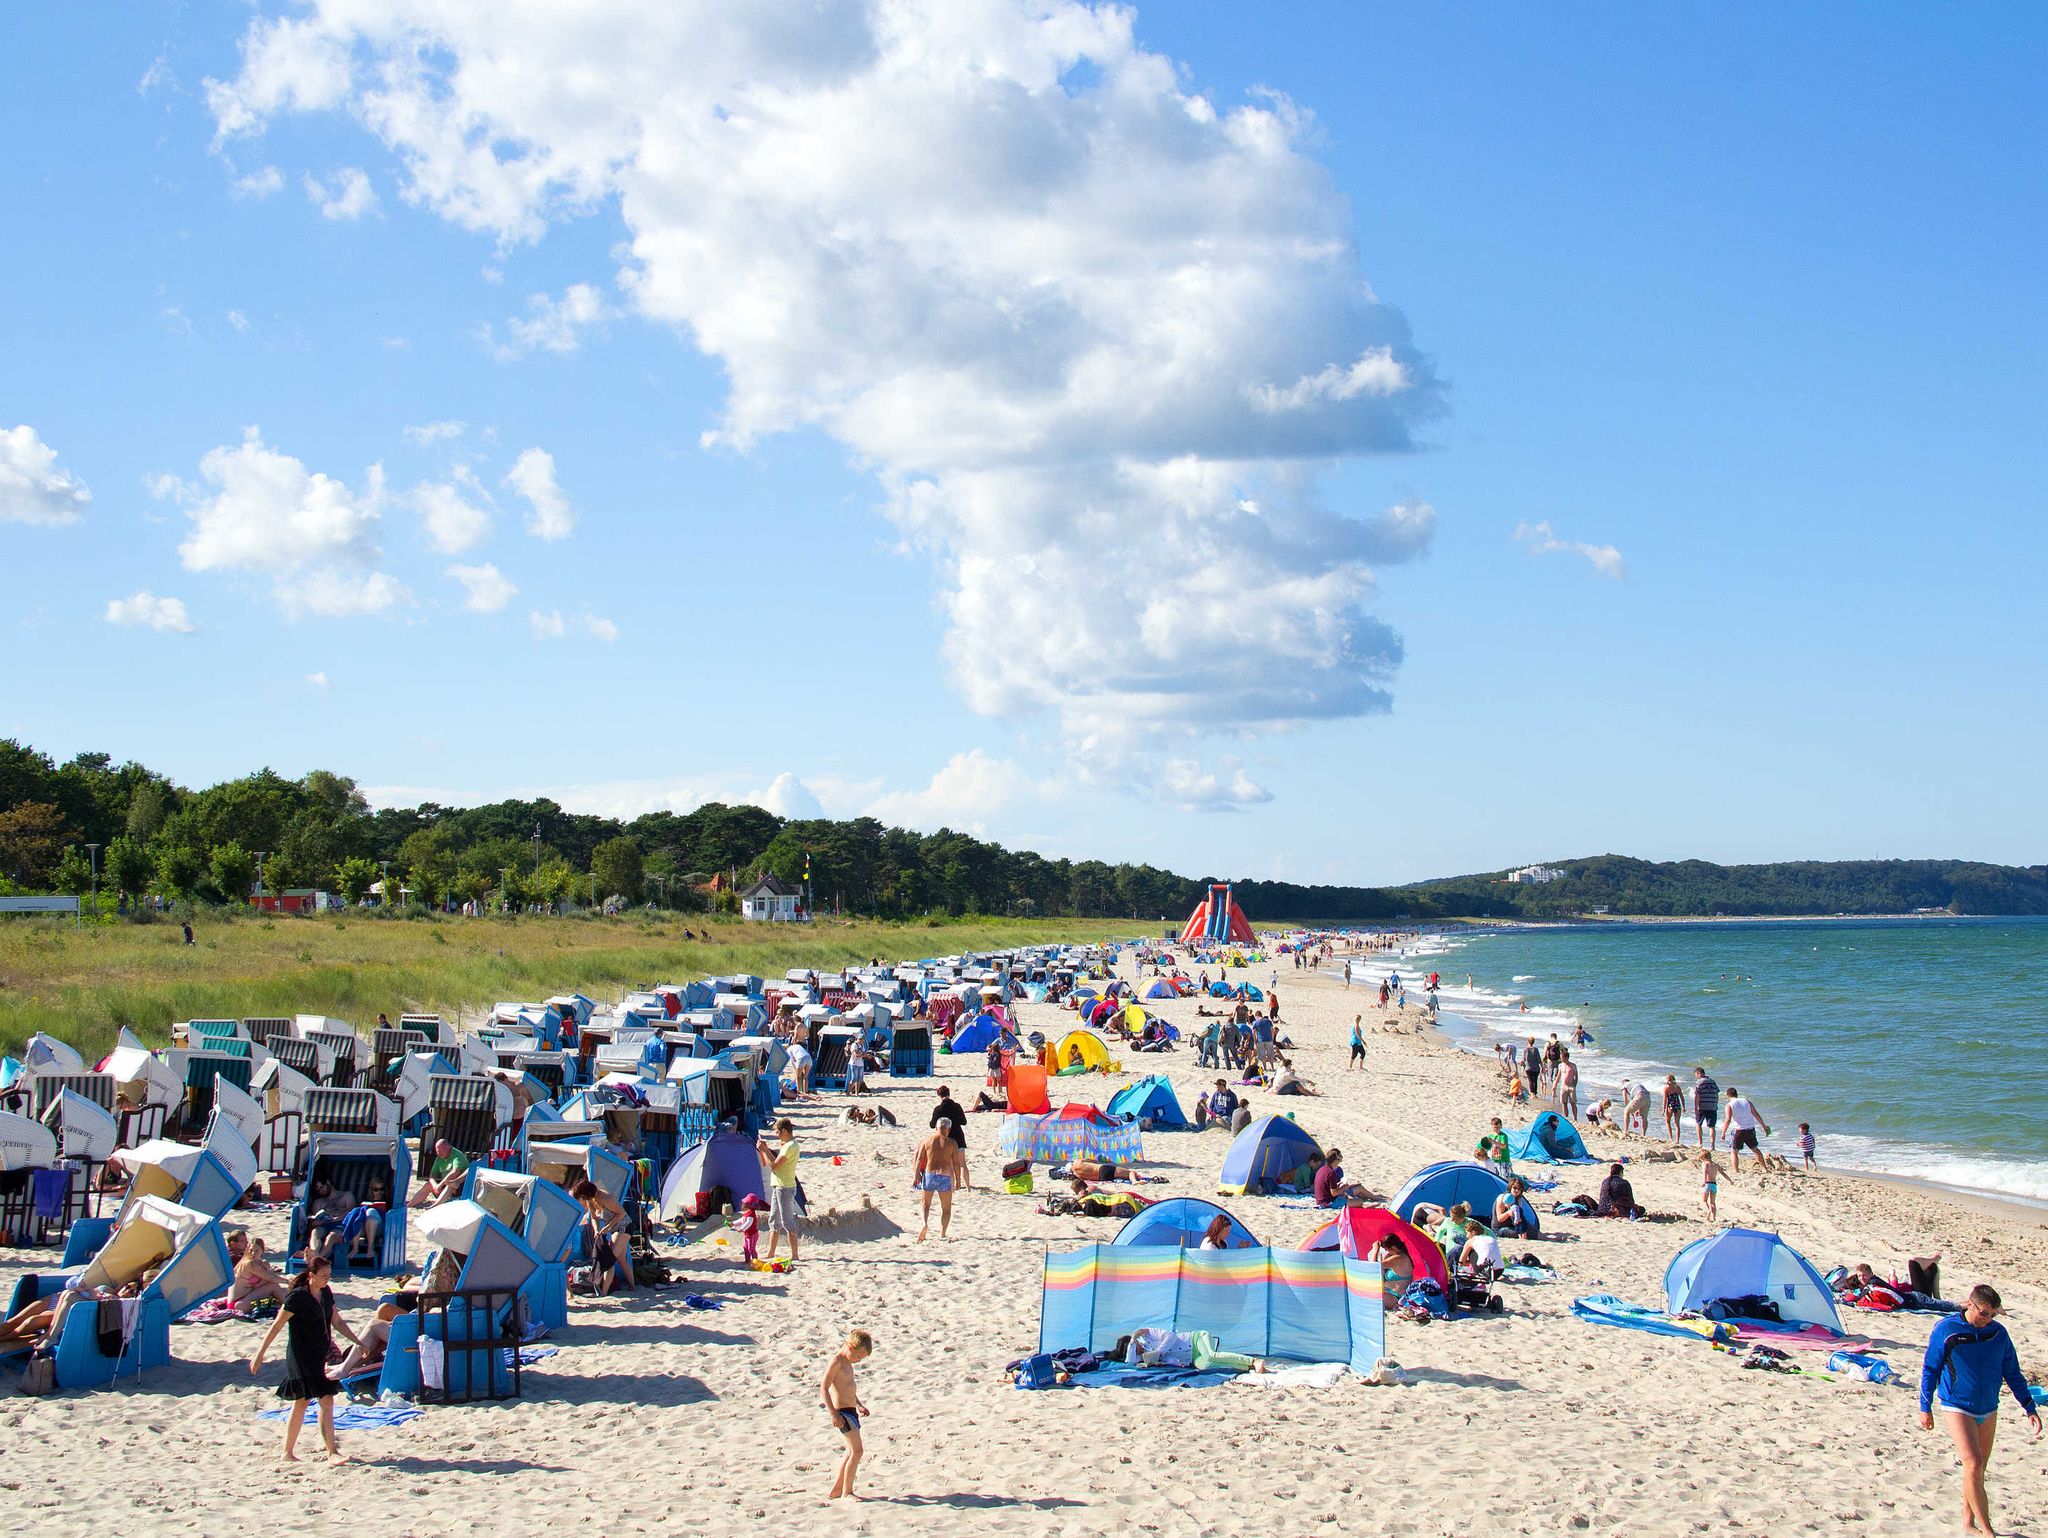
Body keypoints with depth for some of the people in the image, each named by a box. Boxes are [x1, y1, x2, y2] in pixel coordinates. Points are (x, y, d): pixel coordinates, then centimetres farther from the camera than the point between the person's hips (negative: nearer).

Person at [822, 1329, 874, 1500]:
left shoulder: (847, 1363, 16)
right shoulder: (836, 1362, -14)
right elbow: (824, 1388, -19)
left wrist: (859, 1405, 21)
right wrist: (833, 1413, -25)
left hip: (850, 1411, 10)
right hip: (842, 1412, -10)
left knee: (851, 1451, 15)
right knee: (856, 1451, -12)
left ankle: (836, 1490, 23)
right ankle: (847, 1492, -7)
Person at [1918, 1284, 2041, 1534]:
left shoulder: (1998, 1332, 0)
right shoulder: (1945, 1330, -11)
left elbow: (2013, 1373, 8)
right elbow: (1930, 1370, -3)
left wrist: (2029, 1407, 5)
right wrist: (1925, 1408, -1)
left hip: (1988, 1410, 5)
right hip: (1957, 1407, -5)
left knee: (1978, 1469, 12)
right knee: (1974, 1466, -16)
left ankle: (1969, 1522, 27)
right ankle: (1987, 1530, -13)